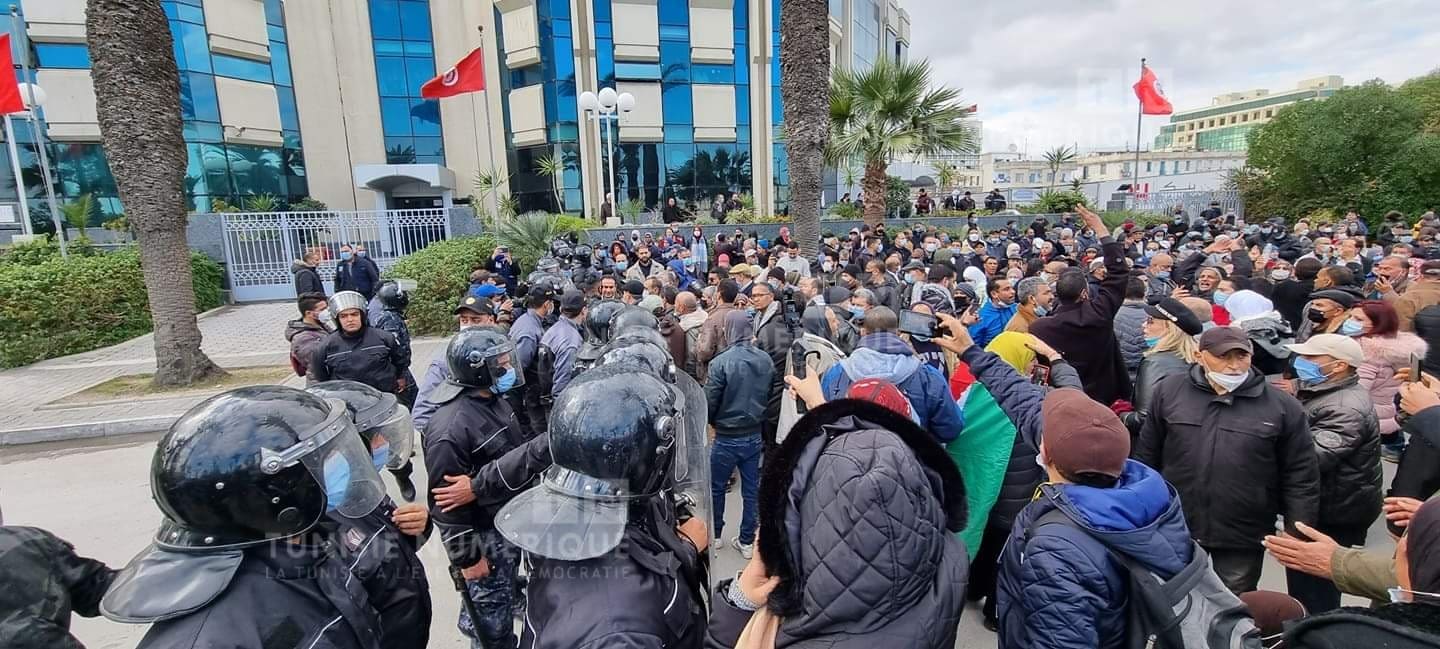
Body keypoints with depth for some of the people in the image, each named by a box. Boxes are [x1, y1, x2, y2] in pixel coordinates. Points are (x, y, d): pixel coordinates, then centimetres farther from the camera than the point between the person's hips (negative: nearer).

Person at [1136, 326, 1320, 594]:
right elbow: (1146, 456, 3)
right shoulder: (1168, 391, -5)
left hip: (1243, 535, 0)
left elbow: (1300, 476, 0)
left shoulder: (1282, 406, -5)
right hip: (1175, 528, 0)